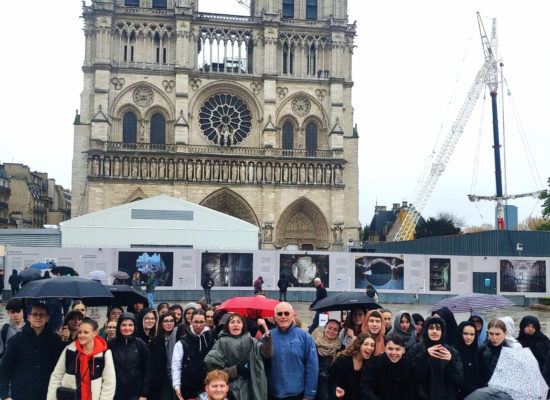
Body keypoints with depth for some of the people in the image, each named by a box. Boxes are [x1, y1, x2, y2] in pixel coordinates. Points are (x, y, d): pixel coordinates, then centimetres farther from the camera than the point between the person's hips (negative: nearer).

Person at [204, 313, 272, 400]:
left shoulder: (250, 341, 7)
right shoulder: (222, 343, 0)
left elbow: (267, 353, -9)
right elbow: (215, 370, -4)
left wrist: (266, 332, -21)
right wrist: (236, 370, -14)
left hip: (250, 389, 2)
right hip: (231, 389, -2)